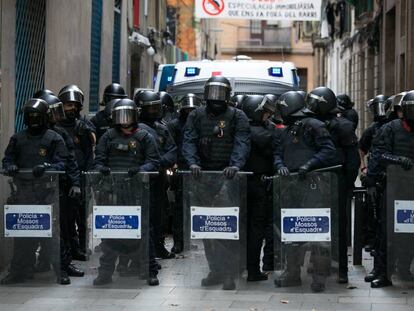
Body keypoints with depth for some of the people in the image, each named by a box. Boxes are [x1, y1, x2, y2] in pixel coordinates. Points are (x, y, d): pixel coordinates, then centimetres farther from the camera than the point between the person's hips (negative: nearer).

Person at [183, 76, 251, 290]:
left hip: (227, 176, -3)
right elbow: (189, 141, 0)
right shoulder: (196, 116, 11)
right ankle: (215, 270, 16)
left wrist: (236, 164, -27)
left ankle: (229, 274, -2)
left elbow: (242, 143, -9)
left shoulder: (237, 117, 4)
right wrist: (192, 162, -18)